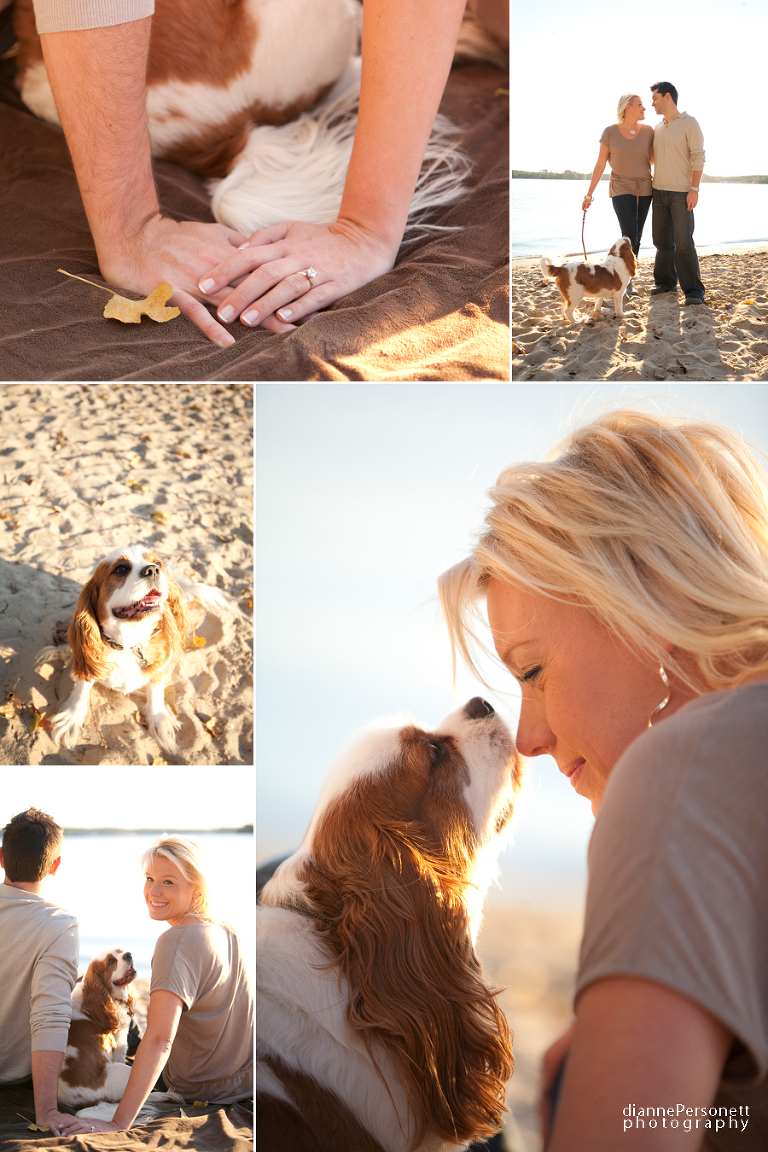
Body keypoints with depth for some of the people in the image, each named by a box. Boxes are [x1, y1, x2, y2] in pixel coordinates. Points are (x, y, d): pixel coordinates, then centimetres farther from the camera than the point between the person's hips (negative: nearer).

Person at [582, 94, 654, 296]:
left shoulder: (648, 131, 1)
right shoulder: (610, 132, -5)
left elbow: (654, 160, 11)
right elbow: (600, 165, -1)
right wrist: (589, 195, 0)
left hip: (644, 188, 3)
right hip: (621, 189, -3)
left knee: (636, 237, 4)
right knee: (629, 235, -16)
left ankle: (627, 280, 15)